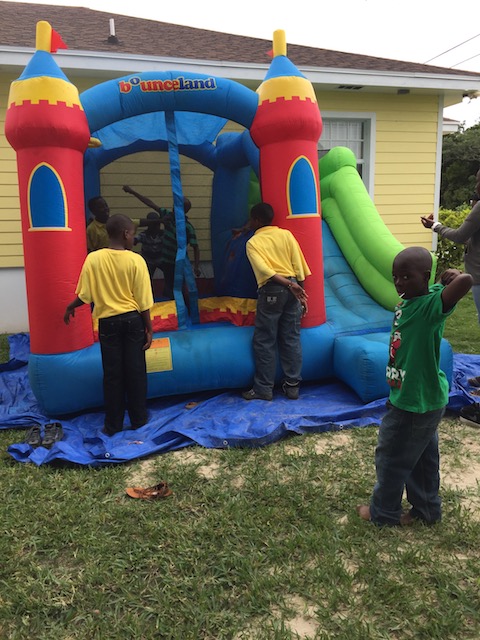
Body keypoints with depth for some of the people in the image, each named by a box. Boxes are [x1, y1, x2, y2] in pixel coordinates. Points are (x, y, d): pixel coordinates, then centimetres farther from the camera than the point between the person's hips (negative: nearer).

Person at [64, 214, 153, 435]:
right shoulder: (136, 260, -10)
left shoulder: (93, 258, -7)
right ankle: (139, 419, 22)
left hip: (108, 321, 1)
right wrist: (149, 328, 2)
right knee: (135, 371, 11)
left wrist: (70, 307, 17)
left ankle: (113, 425, 17)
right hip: (133, 319, -1)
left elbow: (85, 295, -3)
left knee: (112, 373, 9)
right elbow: (143, 301, -8)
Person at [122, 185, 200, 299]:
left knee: (173, 291, 0)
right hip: (166, 261, 6)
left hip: (177, 264, -6)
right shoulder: (168, 215, -2)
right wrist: (132, 191, 5)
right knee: (168, 291, 15)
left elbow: (195, 247, -18)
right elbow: (151, 204, 4)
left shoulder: (187, 227, -19)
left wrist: (196, 266, -26)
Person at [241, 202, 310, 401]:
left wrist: (289, 285, -19)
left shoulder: (252, 242, 3)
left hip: (271, 290, -4)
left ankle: (263, 389, 8)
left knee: (264, 341, 4)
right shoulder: (286, 234, 11)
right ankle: (292, 385, 15)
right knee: (291, 339, 10)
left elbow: (264, 269, -14)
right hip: (292, 289, 4)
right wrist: (299, 291, 11)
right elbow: (299, 266, 6)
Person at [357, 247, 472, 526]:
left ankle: (384, 511, 30)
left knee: (391, 456, 9)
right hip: (417, 397, 9)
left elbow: (466, 281, -40)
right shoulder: (408, 300, 1)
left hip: (417, 401, -9)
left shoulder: (432, 304, -24)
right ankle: (427, 509, 41)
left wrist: (452, 276, -23)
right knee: (421, 457, 23)